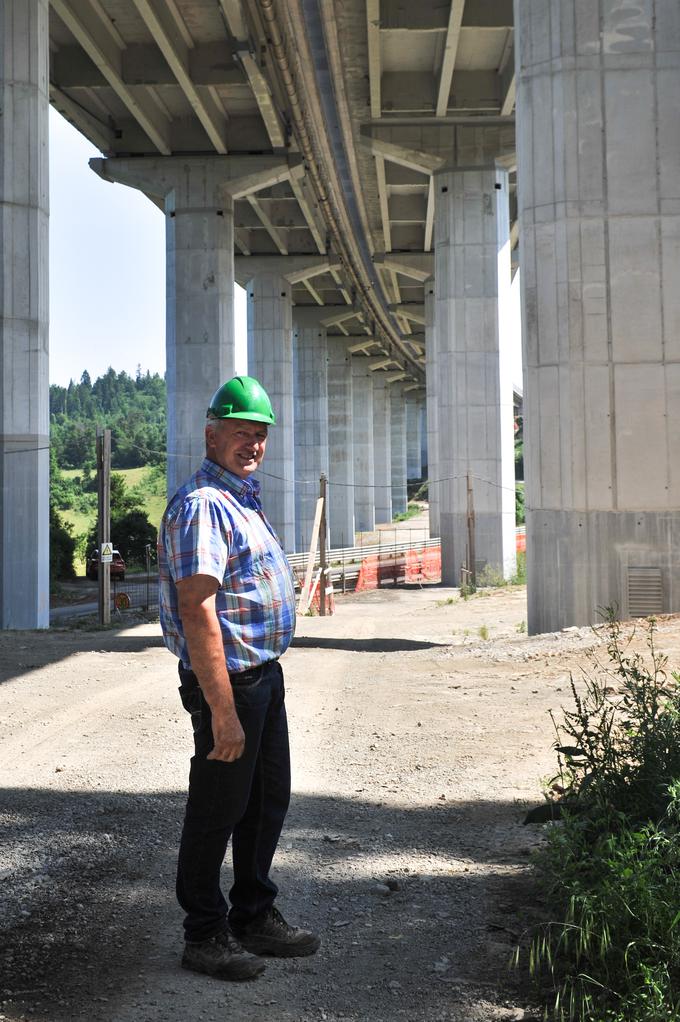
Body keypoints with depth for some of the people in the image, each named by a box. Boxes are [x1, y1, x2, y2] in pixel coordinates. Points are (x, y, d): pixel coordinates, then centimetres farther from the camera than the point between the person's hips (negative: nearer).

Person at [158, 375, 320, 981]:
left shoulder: (243, 501, 15)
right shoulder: (203, 505, -18)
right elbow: (198, 614, -25)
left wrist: (264, 674, 20)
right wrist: (223, 711, -27)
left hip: (265, 676, 10)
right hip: (228, 681, -10)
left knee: (268, 802, 18)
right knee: (217, 811, 3)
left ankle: (255, 916, 32)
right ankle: (205, 937, 16)